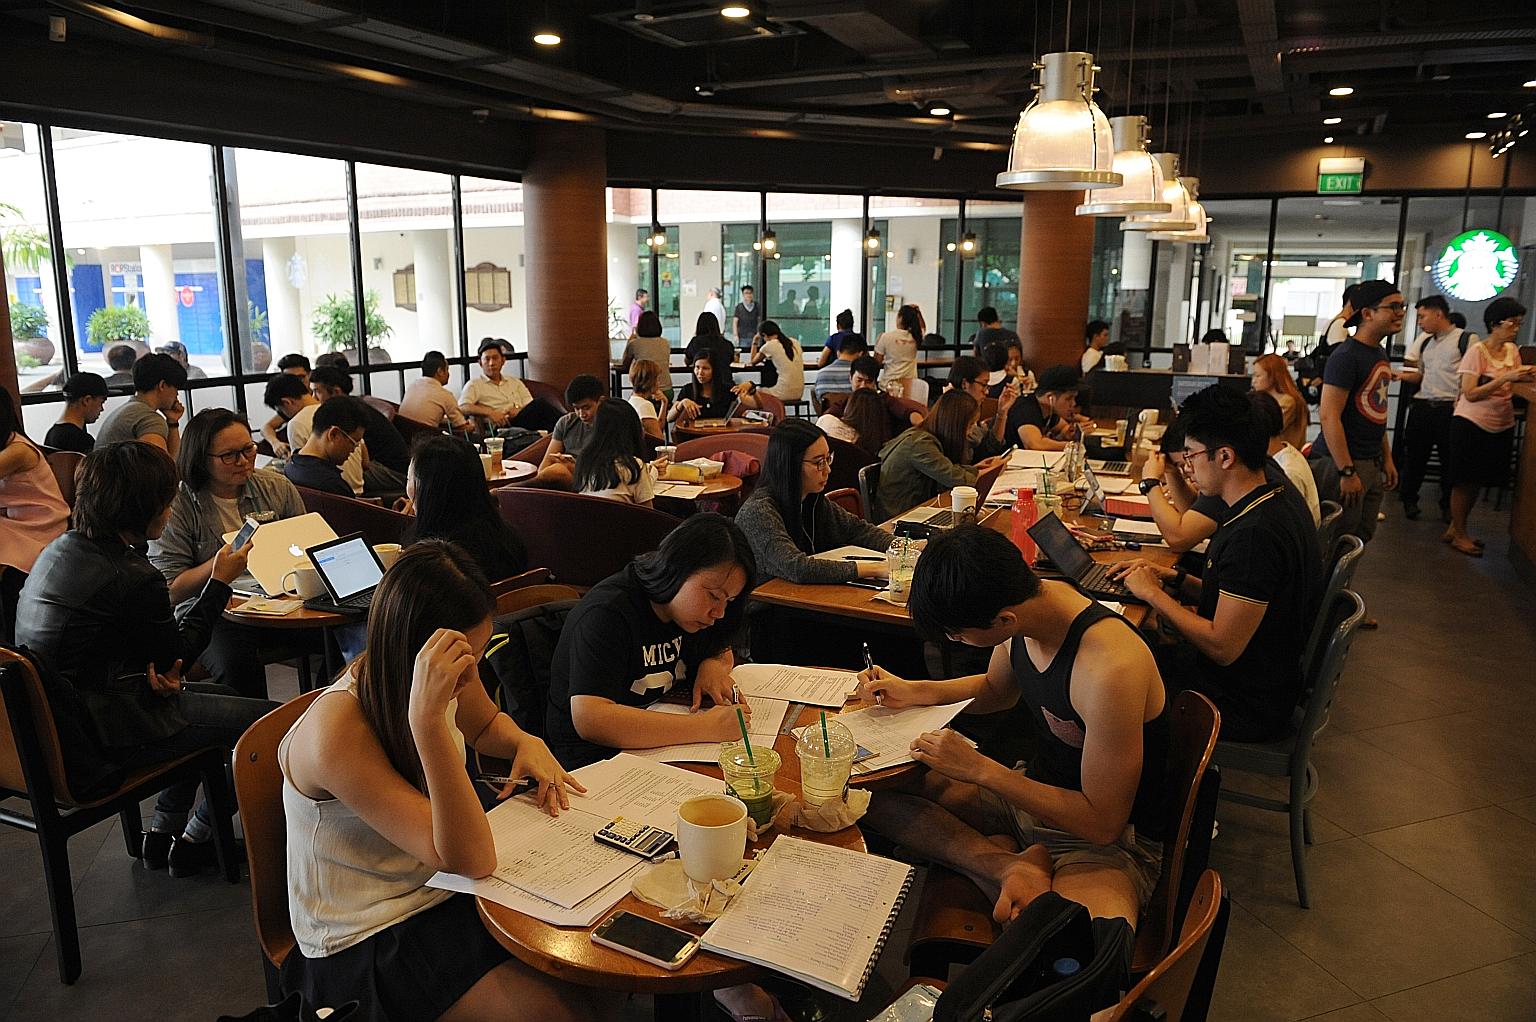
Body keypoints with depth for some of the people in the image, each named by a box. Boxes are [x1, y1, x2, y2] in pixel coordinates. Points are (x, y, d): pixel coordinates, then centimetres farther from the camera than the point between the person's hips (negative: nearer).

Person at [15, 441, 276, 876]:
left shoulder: (62, 548, 3)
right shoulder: (133, 578, -26)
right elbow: (176, 653, -9)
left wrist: (153, 668, -4)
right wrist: (219, 581, -2)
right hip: (100, 734, -10)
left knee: (220, 695, 26)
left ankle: (163, 831, 29)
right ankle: (195, 840, 15)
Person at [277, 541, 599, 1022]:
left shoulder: (447, 680, -10)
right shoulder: (337, 730, -29)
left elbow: (487, 725, 16)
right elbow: (470, 859, -33)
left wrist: (526, 742, -7)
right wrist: (428, 719, -43)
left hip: (443, 891, 7)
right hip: (368, 942, -6)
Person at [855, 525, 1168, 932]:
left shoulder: (1109, 669, -32)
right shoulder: (1025, 602, -7)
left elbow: (1102, 824, -24)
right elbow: (997, 690, 17)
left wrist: (979, 769, -22)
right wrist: (911, 692, 4)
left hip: (1113, 841, -8)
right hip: (1036, 790, 9)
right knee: (874, 792, -6)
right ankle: (1011, 868, -13)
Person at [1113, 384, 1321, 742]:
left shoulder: (1254, 534, -29)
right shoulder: (1278, 507, 4)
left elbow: (1222, 647, -26)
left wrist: (1153, 593, -16)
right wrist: (1174, 578, 2)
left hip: (1245, 709, -9)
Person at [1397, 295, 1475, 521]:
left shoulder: (1467, 339, -4)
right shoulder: (1424, 341, 14)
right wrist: (1398, 375, 3)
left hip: (1450, 408, -5)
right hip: (1422, 406, 5)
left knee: (1450, 459, 5)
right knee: (1414, 455, 9)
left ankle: (1448, 506, 19)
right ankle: (1408, 500, 21)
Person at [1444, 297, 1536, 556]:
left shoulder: (1512, 350, 6)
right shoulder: (1477, 351, -14)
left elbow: (1512, 385, 9)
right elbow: (1470, 394, -19)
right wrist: (1506, 378, -25)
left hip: (1501, 427, 6)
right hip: (1472, 424, -6)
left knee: (1477, 483, 12)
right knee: (1465, 482, 2)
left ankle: (1455, 529, 25)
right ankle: (1459, 535, 13)